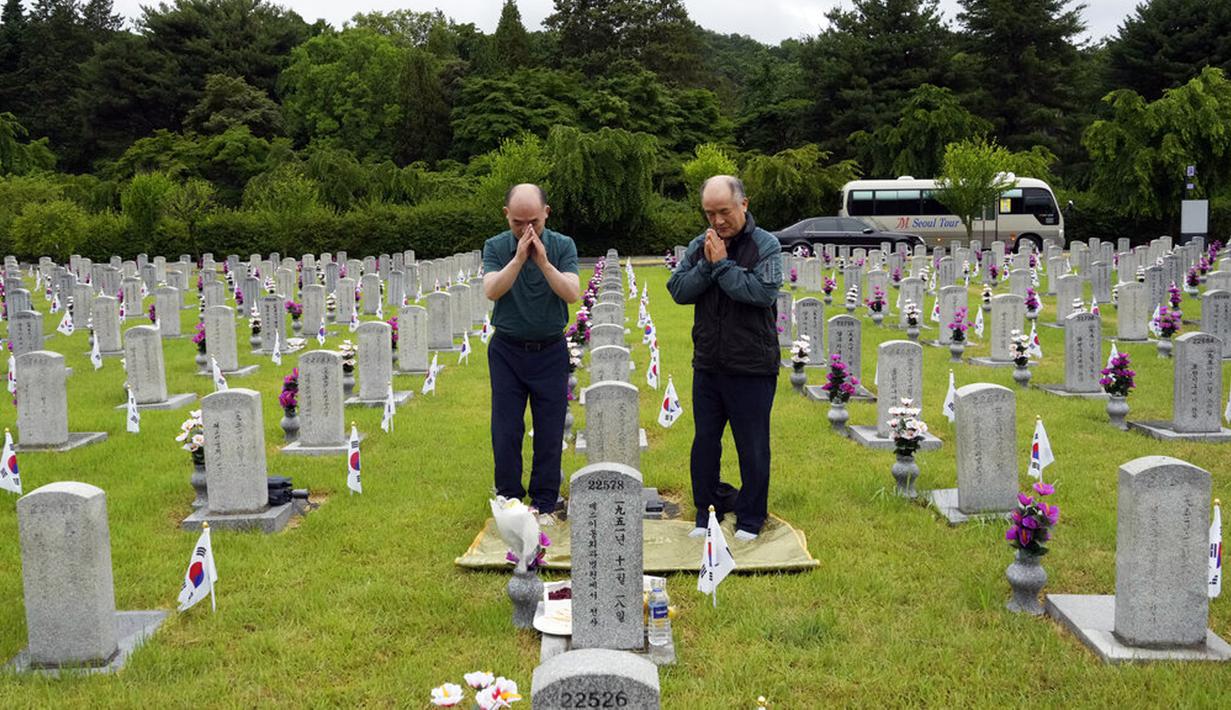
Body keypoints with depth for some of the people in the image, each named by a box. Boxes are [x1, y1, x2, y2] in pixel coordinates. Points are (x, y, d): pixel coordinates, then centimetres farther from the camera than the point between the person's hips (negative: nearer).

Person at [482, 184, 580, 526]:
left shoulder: (563, 246, -3)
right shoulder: (495, 247, -3)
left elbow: (572, 294, -16)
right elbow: (491, 290, -19)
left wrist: (543, 262, -27)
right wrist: (518, 258, -28)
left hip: (550, 350, 0)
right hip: (507, 350, 0)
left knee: (550, 433, 4)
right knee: (505, 431, 2)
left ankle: (544, 504, 17)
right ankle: (508, 501, 16)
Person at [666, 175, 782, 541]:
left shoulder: (765, 244, -7)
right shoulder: (700, 246, 6)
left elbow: (764, 292, -21)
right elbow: (678, 290, -2)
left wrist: (722, 264, -16)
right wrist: (707, 265, -14)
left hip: (752, 368, -4)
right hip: (708, 364, 4)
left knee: (752, 447, 7)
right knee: (705, 442, 13)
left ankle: (750, 519, 22)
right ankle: (706, 513, 27)